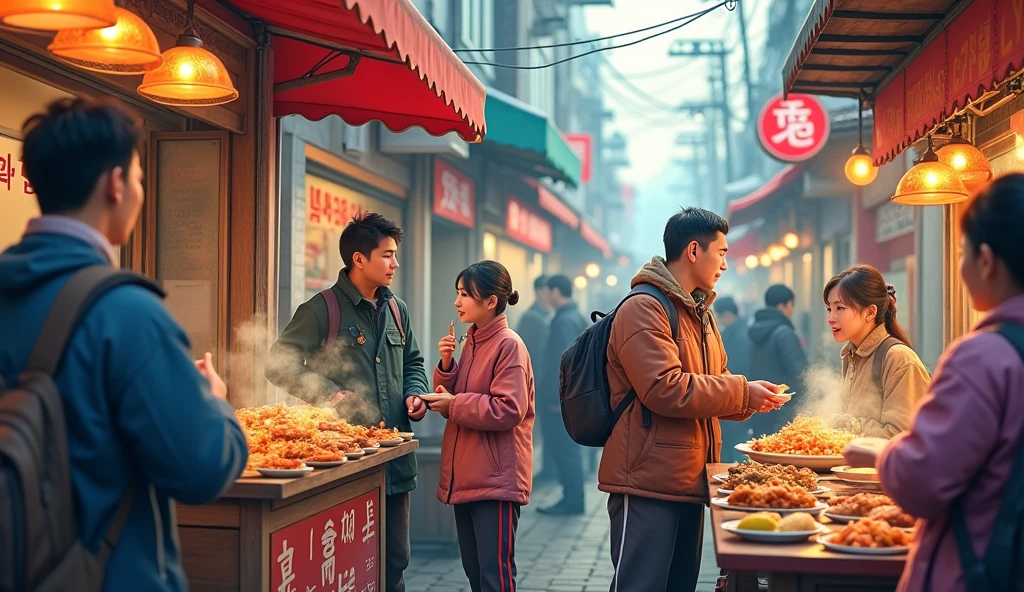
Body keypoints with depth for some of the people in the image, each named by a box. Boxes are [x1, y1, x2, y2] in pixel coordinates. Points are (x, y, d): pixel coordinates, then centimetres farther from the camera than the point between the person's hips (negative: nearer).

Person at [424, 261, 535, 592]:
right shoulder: (472, 342, 13)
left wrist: (455, 404, -13)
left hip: (496, 480, -9)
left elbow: (508, 410, -20)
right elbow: (451, 402, 16)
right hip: (465, 477, 9)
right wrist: (446, 366, -1)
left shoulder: (509, 345, -12)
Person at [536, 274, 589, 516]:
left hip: (562, 397, -10)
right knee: (567, 448, 13)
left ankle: (572, 502, -1)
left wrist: (559, 397, -20)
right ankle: (571, 498, 17)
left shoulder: (564, 321, -15)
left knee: (565, 449, -5)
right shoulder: (577, 317, 15)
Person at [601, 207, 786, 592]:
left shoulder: (700, 312, 18)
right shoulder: (644, 308, -13)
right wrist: (742, 392, -16)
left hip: (689, 481, 10)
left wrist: (749, 400, 0)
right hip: (648, 483, -10)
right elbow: (665, 389, -23)